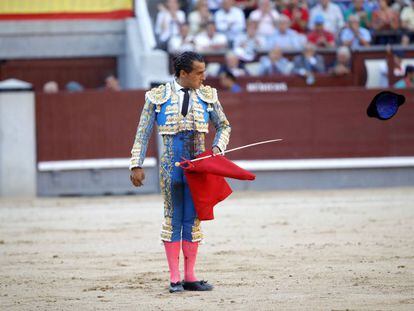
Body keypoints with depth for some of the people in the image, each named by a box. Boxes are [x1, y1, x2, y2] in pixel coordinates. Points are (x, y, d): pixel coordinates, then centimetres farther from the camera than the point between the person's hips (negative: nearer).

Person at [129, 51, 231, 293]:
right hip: (171, 163, -2)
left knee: (193, 219, 4)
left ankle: (190, 277, 10)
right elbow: (143, 134, 2)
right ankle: (175, 279, 5)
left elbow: (224, 126, 15)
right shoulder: (158, 97, -2)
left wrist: (217, 148, -3)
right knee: (173, 218, 1)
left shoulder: (207, 95, 5)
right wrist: (137, 165, -4)